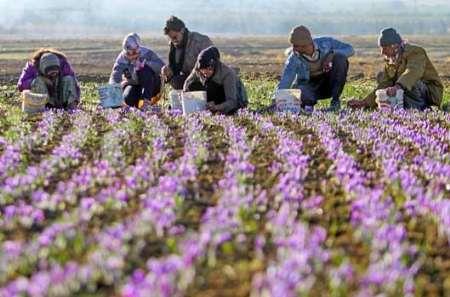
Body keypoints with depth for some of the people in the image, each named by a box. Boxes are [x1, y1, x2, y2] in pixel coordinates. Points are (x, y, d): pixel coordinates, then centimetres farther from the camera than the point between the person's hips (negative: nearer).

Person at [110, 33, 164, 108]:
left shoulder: (146, 53, -19)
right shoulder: (122, 58, -15)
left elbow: (161, 66, -29)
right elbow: (115, 78, -23)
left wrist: (145, 63, -42)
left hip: (151, 85, -1)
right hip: (133, 85, 1)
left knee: (146, 70, -32)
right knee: (129, 99, -32)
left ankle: (146, 99, -31)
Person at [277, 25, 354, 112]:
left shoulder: (325, 42, -16)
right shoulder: (294, 59, -21)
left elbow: (350, 49, -10)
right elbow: (283, 85, -24)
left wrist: (331, 54, -27)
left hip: (329, 84, 2)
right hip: (310, 87, -2)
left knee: (340, 58, -26)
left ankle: (335, 101, -16)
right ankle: (309, 102, -1)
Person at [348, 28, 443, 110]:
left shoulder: (416, 52, -19)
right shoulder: (390, 61, 6)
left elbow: (412, 72, -40)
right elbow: (384, 85, 2)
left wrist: (397, 87, -58)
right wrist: (365, 103, -11)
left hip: (432, 92, -8)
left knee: (412, 83, -38)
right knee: (381, 77, 1)